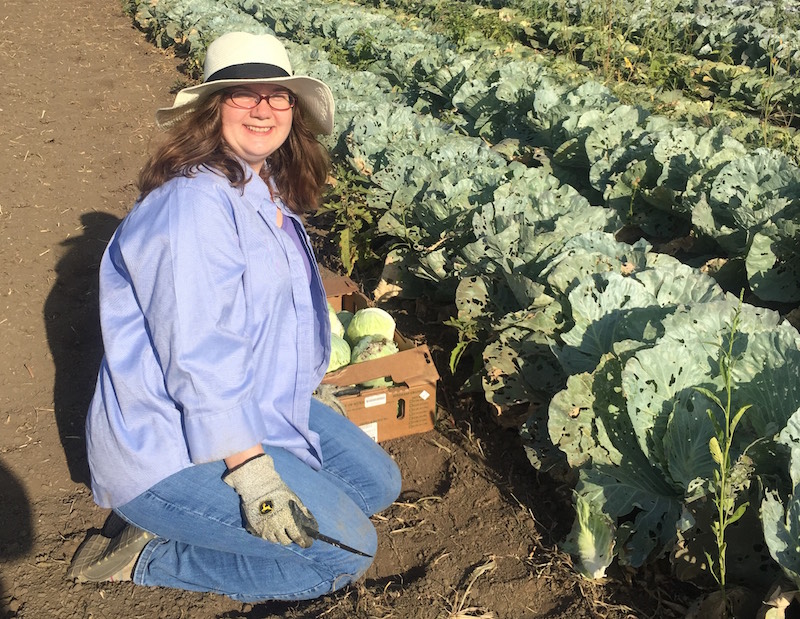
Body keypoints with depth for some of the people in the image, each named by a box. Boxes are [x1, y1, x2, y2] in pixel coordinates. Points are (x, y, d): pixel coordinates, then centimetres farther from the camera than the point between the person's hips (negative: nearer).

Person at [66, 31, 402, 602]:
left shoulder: (269, 192, 8)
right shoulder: (195, 202, -23)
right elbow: (198, 357, -28)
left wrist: (306, 394, 20)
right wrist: (253, 474, -27)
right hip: (172, 448, -10)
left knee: (378, 481, 12)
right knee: (347, 549, -13)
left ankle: (181, 522, 9)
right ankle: (147, 558, -2)